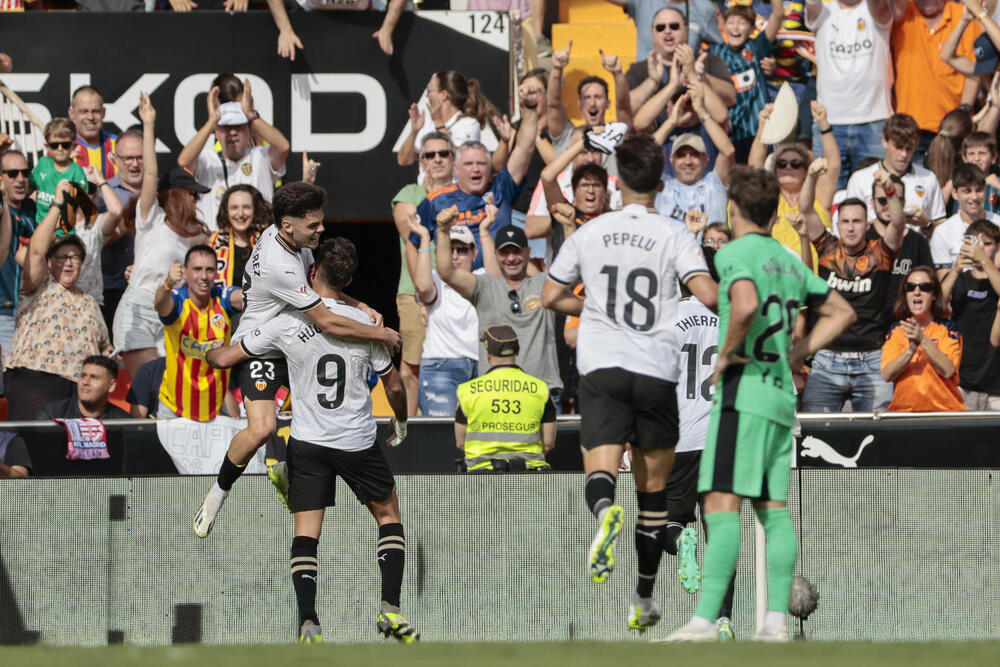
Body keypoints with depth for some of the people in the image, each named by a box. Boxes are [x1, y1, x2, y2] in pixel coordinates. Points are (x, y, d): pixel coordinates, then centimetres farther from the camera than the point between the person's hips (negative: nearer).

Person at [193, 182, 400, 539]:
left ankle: (287, 471, 26)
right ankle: (218, 493, -3)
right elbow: (328, 323, -30)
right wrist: (381, 335, -17)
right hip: (258, 351, -10)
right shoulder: (279, 266, -32)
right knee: (262, 428, -27)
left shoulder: (286, 237, -3)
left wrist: (361, 307, -2)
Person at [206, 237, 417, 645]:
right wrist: (401, 422, 26)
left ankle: (307, 619, -15)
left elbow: (225, 359, -2)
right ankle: (390, 608, 5)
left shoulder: (287, 323, -9)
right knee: (389, 516, 17)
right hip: (358, 441, 0)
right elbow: (394, 386, 5)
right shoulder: (364, 324, -5)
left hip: (307, 442, 0)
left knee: (306, 531, 2)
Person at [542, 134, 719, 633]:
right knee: (653, 486, 13)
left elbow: (551, 297, 16)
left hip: (601, 367, 0)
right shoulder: (674, 236, -1)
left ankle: (605, 512, -50)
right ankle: (643, 599, 19)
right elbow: (708, 295, -14)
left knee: (600, 471, -12)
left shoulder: (588, 233, 7)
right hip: (656, 367, 0)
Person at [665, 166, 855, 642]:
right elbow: (840, 312, 27)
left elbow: (746, 304, -28)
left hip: (745, 389, -8)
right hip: (781, 394, 8)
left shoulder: (735, 253, -7)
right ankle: (776, 619, 2)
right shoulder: (789, 260, 16)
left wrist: (728, 352, -12)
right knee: (774, 509, 8)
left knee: (722, 504, -12)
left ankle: (705, 620, -18)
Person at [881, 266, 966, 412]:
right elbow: (887, 375, -1)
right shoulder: (896, 330, 10)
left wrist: (923, 340, -18)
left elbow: (948, 371, -8)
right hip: (903, 409, 2)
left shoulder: (947, 328, 6)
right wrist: (911, 349, -16)